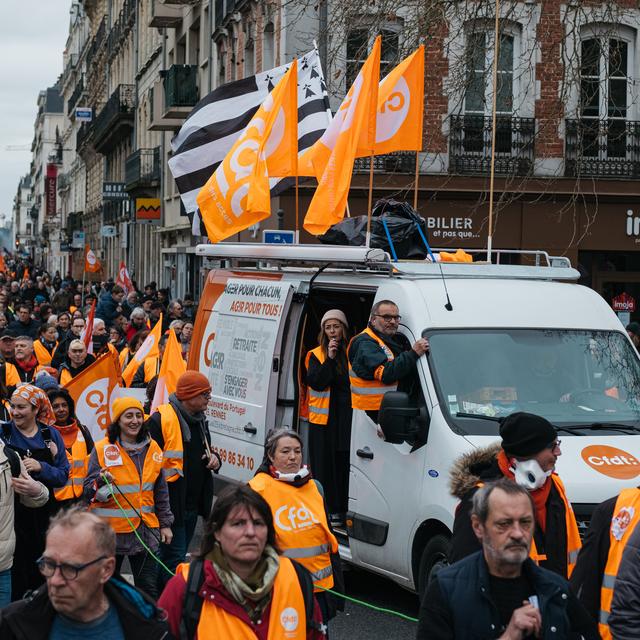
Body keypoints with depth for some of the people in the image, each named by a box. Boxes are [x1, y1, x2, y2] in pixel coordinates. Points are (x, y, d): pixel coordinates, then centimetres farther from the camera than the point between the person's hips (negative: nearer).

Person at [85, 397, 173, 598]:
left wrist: (165, 524, 14)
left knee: (149, 589, 6)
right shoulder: (102, 449, -7)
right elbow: (88, 491, -5)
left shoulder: (153, 449, 6)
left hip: (145, 529, 3)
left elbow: (161, 491, 15)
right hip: (110, 529, -3)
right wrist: (101, 482, -26)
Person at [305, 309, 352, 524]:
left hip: (347, 418, 1)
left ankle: (342, 510, 5)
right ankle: (328, 510, 4)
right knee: (325, 465, -1)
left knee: (345, 464, -1)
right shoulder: (316, 355, 7)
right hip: (323, 418, -1)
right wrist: (330, 359, -13)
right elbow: (317, 383, -9)